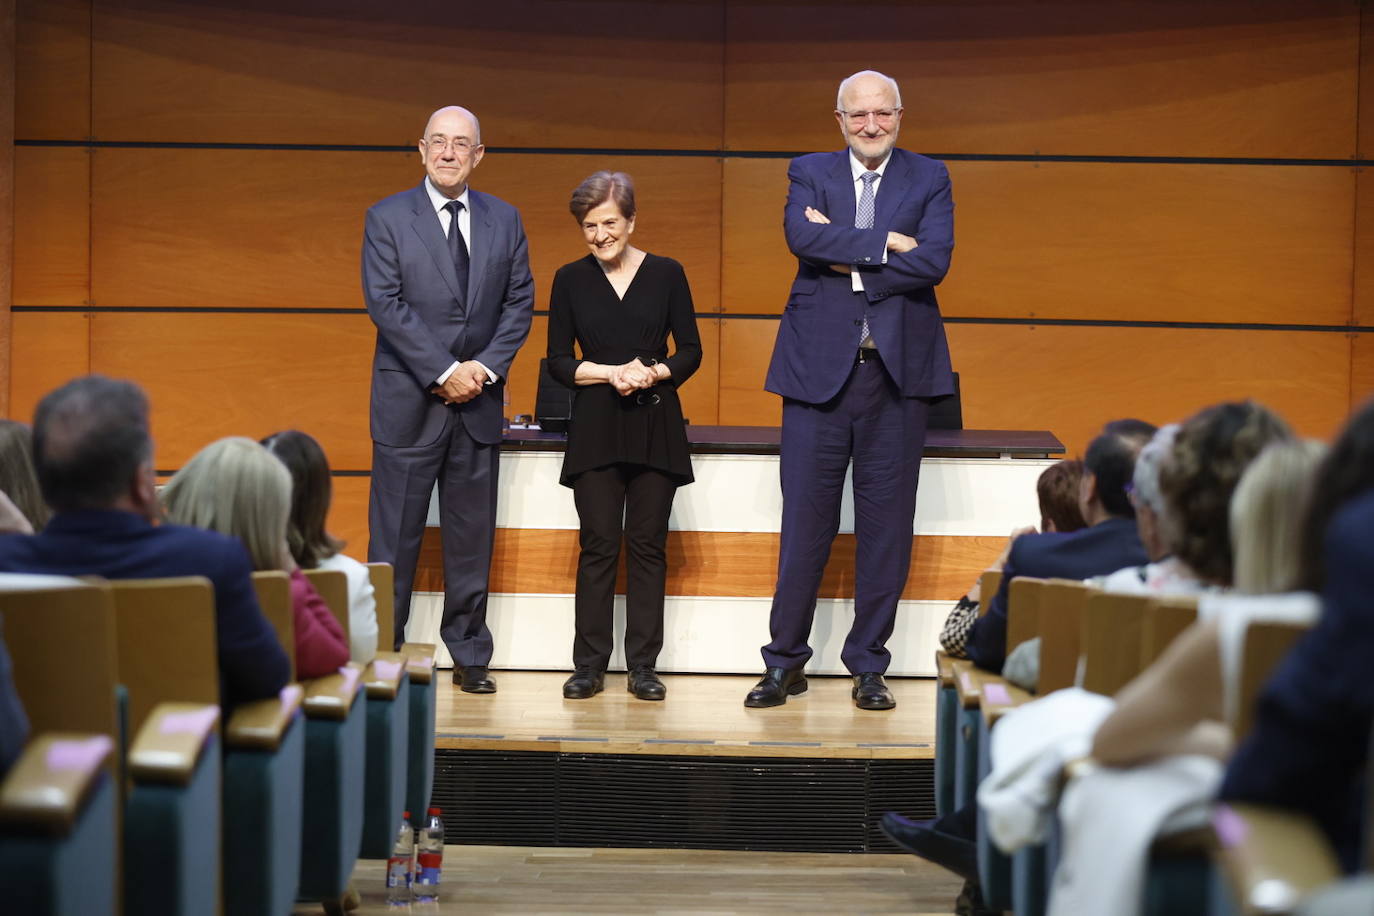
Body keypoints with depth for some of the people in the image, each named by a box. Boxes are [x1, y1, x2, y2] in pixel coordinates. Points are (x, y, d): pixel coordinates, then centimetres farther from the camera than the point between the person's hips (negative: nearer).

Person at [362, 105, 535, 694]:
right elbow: (385, 303, -8)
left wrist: (485, 368, -7)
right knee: (395, 535, 0)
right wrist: (443, 373, -14)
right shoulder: (387, 219, -1)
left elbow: (519, 302, 8)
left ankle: (470, 656, 14)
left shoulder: (504, 221, 10)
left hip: (478, 402, 3)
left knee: (472, 535, 7)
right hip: (408, 401, -3)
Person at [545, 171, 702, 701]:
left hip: (655, 425, 0)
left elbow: (691, 351, 5)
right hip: (595, 428, 0)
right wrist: (612, 373, -12)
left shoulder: (666, 274, 3)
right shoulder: (570, 280, 5)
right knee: (597, 546, -1)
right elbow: (558, 361, 3)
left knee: (647, 546, 1)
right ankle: (589, 667, 4)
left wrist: (654, 373, -14)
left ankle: (643, 667, 7)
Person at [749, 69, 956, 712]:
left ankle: (868, 667, 14)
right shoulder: (810, 173, 9)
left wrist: (845, 260, -11)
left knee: (886, 525, 4)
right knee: (805, 520, 1)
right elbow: (802, 236, -11)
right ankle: (785, 662, 12)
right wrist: (884, 243, -13)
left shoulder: (929, 180, 8)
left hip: (898, 369, 0)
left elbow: (934, 261, -8)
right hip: (819, 365, 0)